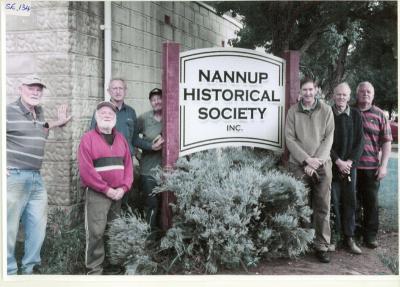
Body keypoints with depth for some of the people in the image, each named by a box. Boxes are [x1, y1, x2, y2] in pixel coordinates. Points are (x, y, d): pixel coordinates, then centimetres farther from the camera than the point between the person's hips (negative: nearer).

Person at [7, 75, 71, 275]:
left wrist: (58, 123, 21)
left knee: (38, 227, 13)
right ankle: (9, 272, 11)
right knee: (9, 228, -2)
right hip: (13, 177, -8)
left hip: (37, 178, 8)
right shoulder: (9, 111, -10)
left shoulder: (39, 113, 13)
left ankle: (30, 269, 27)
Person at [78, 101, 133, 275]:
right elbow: (86, 169, -13)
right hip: (97, 193, -5)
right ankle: (94, 269, 1)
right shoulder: (88, 138, -5)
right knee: (96, 232, -9)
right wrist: (106, 189, -14)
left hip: (118, 194, 5)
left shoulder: (120, 138, 14)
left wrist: (123, 188, -5)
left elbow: (128, 165, 11)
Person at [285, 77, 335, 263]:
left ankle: (322, 246, 7)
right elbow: (290, 139, -1)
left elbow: (328, 138, 1)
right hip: (299, 165, 0)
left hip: (322, 164, 1)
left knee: (323, 207, 0)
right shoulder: (293, 111, 5)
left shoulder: (326, 110, 5)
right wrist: (307, 159, -11)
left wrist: (317, 160, -10)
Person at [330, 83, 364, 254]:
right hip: (332, 165, -2)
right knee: (333, 201, -1)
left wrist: (350, 161, -7)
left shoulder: (355, 115, 6)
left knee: (350, 201, 3)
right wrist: (338, 162, -11)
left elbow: (360, 141, 4)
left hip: (349, 165, 2)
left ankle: (349, 238, 10)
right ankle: (334, 235, 9)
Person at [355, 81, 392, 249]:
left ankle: (370, 235, 17)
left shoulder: (379, 115, 4)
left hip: (371, 166, -1)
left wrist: (384, 165, -5)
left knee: (371, 201, 5)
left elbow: (386, 142, 2)